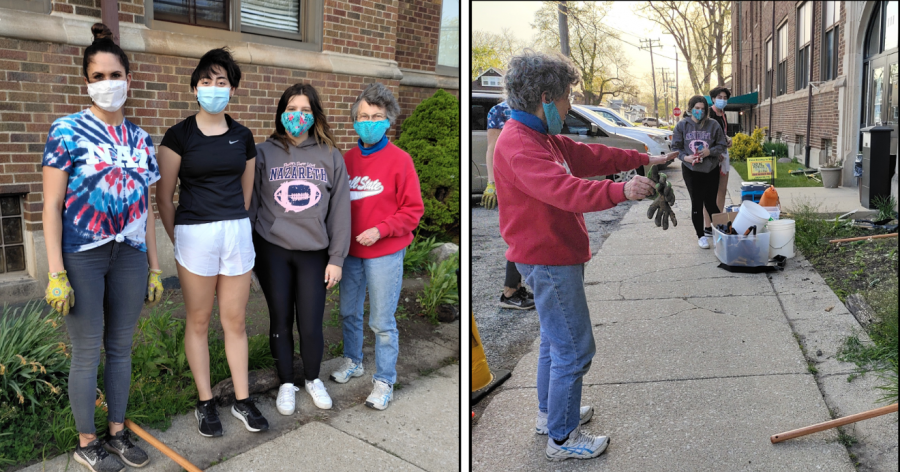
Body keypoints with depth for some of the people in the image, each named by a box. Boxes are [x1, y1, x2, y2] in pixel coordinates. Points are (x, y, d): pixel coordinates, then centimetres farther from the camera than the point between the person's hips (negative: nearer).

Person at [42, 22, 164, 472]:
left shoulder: (140, 139, 10)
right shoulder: (67, 130, -3)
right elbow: (52, 205, -5)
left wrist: (154, 267, 12)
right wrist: (56, 273, -11)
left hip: (130, 256, 4)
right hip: (83, 256, -4)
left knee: (121, 347, 13)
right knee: (87, 352, 5)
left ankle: (118, 432, 28)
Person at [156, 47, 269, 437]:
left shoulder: (242, 137, 7)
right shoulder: (179, 135, -3)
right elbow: (163, 195, 1)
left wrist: (235, 226, 12)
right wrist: (178, 238, 4)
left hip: (237, 233, 3)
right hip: (194, 234, -3)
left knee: (235, 320, 9)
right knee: (199, 321, 7)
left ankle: (242, 400, 20)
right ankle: (205, 402, 21)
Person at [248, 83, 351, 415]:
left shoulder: (331, 156, 2)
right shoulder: (264, 153, 0)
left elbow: (340, 210, 1)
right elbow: (250, 204, 2)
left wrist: (337, 258, -2)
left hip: (314, 253, 0)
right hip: (272, 251, 0)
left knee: (311, 325, 2)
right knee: (280, 321, 10)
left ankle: (313, 379, 30)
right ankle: (286, 383, 31)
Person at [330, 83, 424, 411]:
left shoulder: (399, 160, -9)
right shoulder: (348, 158, 5)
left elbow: (413, 209, -8)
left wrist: (380, 230, -18)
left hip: (384, 253, -5)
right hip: (351, 251, 5)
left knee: (382, 322, 1)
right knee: (348, 312, 17)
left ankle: (384, 382, 16)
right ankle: (352, 361, 40)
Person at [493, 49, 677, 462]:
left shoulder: (541, 138, 12)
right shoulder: (518, 145, -24)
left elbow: (589, 155, 16)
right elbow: (564, 189, -37)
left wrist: (645, 159, 18)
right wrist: (620, 191, -46)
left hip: (555, 256, 11)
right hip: (549, 261, -11)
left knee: (556, 339, 23)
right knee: (573, 349, -2)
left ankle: (551, 412, 40)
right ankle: (563, 439, 13)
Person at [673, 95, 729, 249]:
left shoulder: (713, 124, -4)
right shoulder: (682, 125, -3)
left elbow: (722, 145, 2)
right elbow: (676, 147, 1)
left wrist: (709, 151, -16)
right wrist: (685, 157, -17)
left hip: (711, 170, 0)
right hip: (691, 170, 0)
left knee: (711, 203, 4)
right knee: (697, 203, 6)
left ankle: (712, 229, 22)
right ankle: (701, 235, 18)